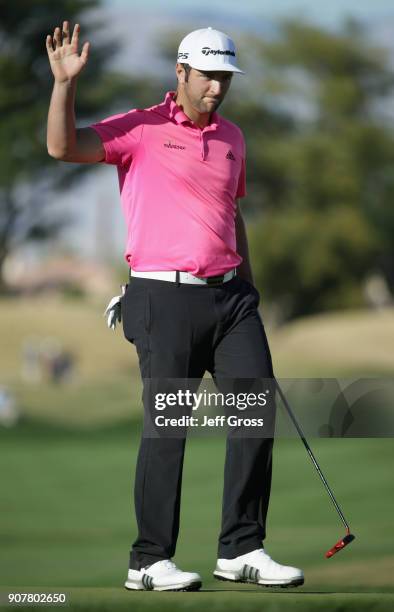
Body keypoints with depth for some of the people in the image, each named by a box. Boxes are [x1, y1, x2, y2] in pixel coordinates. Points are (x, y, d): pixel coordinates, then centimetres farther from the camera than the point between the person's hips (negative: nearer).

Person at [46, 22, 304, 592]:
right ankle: (151, 561, 3)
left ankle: (242, 550, 6)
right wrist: (65, 81, -26)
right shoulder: (141, 129, -2)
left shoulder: (232, 137, 16)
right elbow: (63, 146, -15)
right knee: (167, 427, -5)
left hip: (229, 294, 6)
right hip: (166, 298, -6)